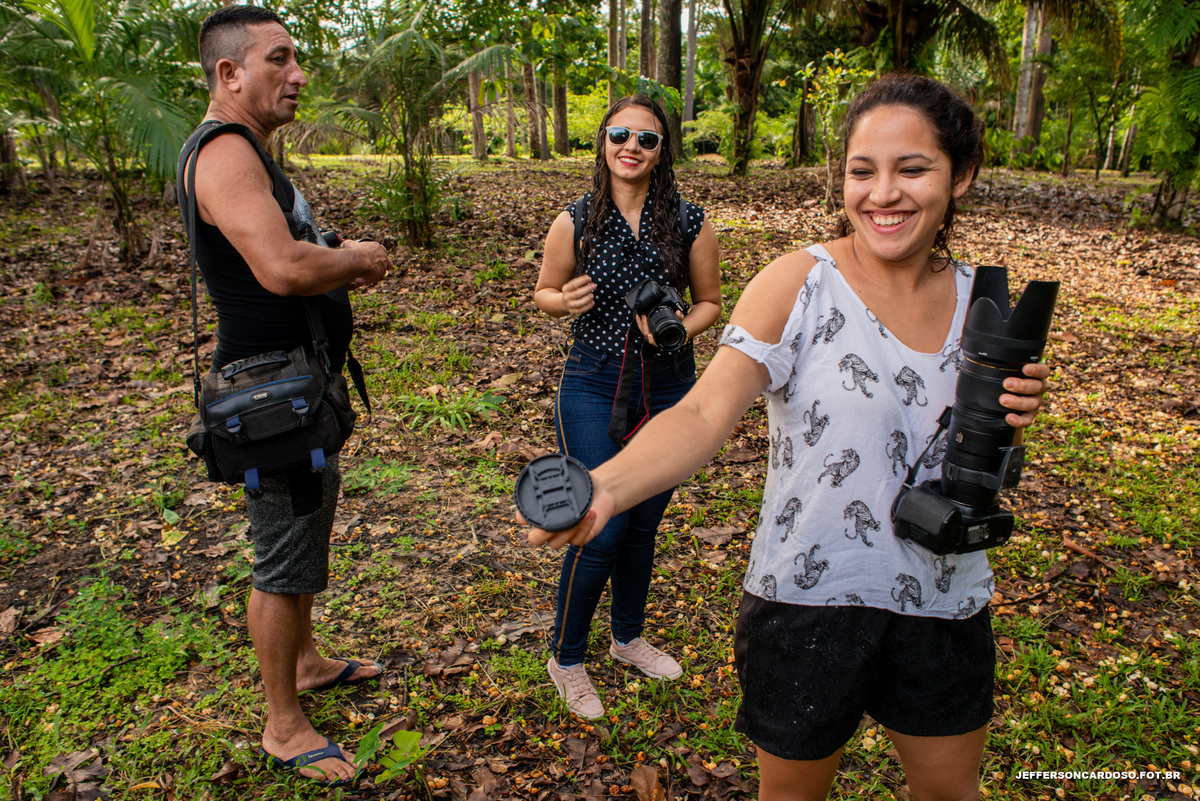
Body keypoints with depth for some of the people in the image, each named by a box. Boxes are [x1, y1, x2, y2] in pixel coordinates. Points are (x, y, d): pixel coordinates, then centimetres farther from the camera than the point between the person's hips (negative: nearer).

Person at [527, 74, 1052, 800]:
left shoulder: (979, 300, -1)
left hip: (946, 604, 5)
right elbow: (706, 413, -27)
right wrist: (604, 486, -44)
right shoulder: (797, 284, -16)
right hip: (809, 599, -4)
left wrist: (1009, 420, -13)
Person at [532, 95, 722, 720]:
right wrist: (567, 300, -14)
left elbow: (710, 300, 8)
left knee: (644, 524, 15)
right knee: (601, 530, -5)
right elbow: (543, 292, 9)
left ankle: (628, 637, 40)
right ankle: (565, 657, 20)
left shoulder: (690, 223, -1)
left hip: (669, 388, 3)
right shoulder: (576, 221, -3)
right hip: (594, 387, -2)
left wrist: (678, 329, -13)